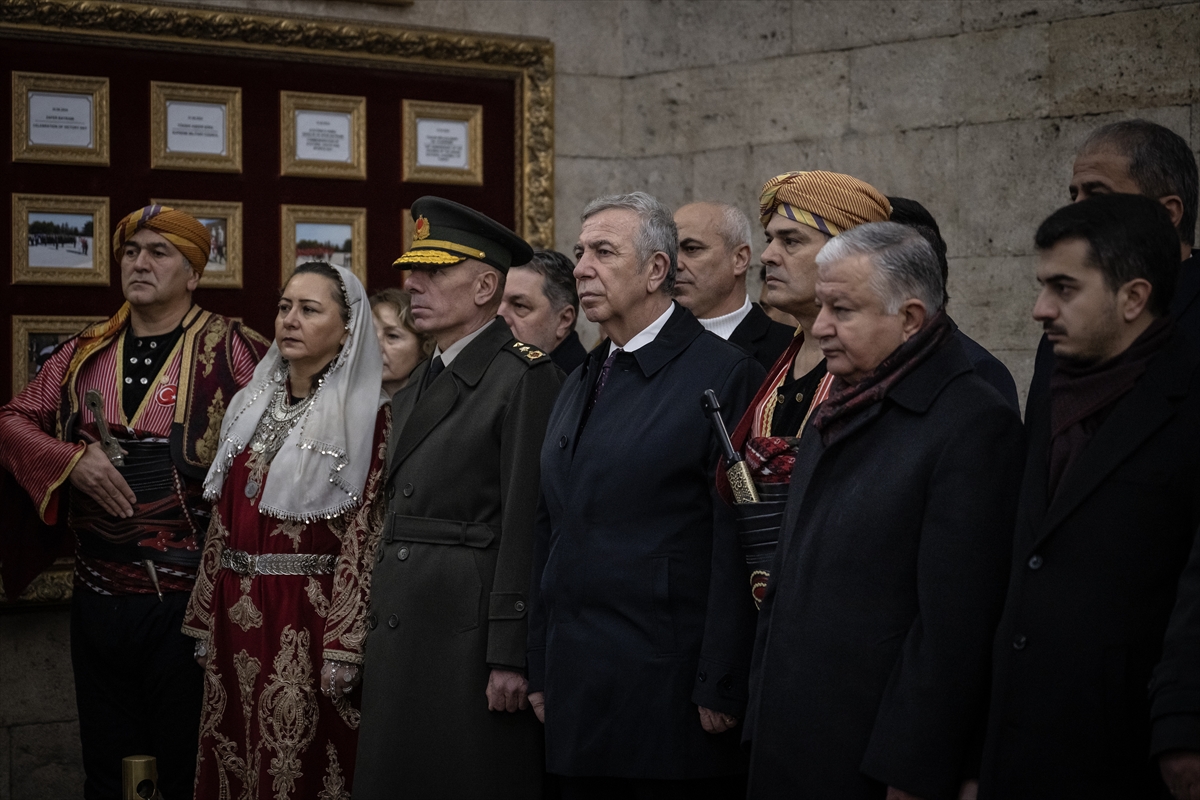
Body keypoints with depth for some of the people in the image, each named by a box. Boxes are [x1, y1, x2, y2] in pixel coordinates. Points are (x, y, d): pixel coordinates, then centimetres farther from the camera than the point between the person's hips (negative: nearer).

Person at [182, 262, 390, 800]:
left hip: (307, 616, -6)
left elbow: (363, 536, -12)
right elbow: (224, 519, 14)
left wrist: (343, 647, -16)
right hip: (237, 610, 6)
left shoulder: (366, 416, -8)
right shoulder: (253, 405, 11)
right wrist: (205, 619, 11)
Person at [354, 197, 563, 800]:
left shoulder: (525, 377, -9)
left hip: (470, 632, -8)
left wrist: (510, 657, -18)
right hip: (400, 633, 8)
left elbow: (525, 525, -15)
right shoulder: (417, 388, 18)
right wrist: (378, 629, 14)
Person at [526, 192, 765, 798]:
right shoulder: (580, 384, 17)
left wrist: (719, 689, -15)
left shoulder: (724, 375, -7)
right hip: (577, 692, 7)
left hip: (668, 696, -7)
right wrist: (540, 671, 13)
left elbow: (736, 548, -12)